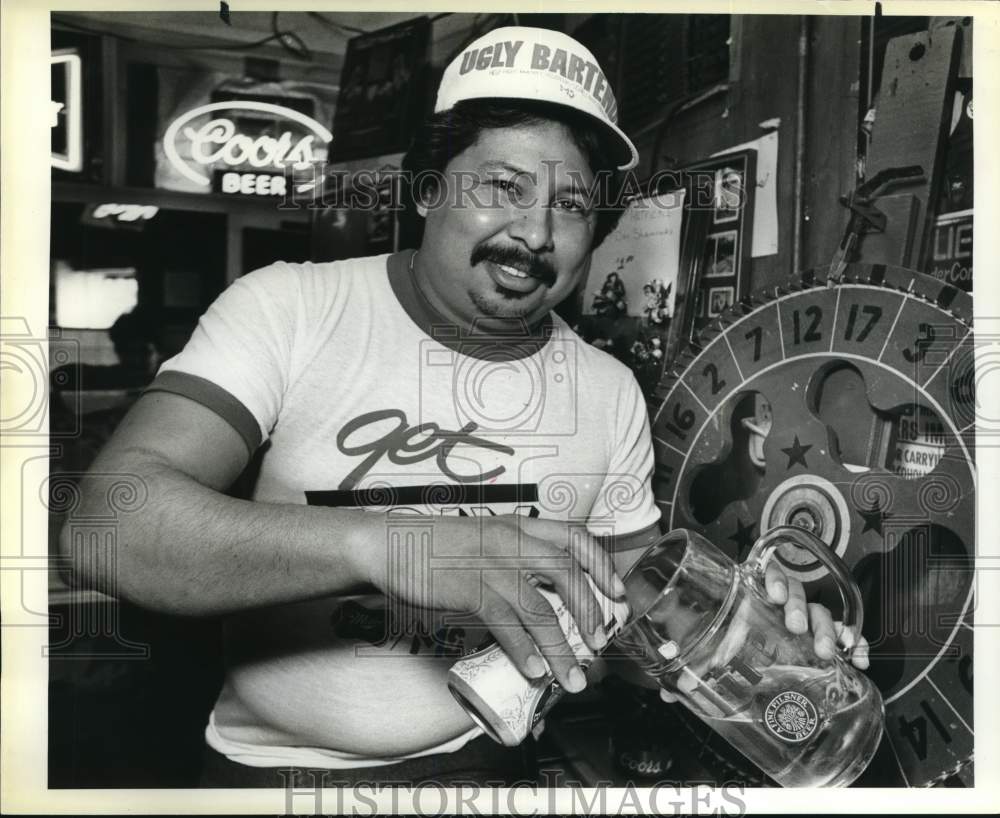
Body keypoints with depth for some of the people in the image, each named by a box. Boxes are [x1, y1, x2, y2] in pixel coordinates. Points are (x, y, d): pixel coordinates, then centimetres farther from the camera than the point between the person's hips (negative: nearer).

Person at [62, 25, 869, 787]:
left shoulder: (610, 391, 0)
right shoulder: (288, 309, -11)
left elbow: (638, 585, 8)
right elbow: (106, 521, -22)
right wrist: (382, 544, -35)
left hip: (484, 759, 2)